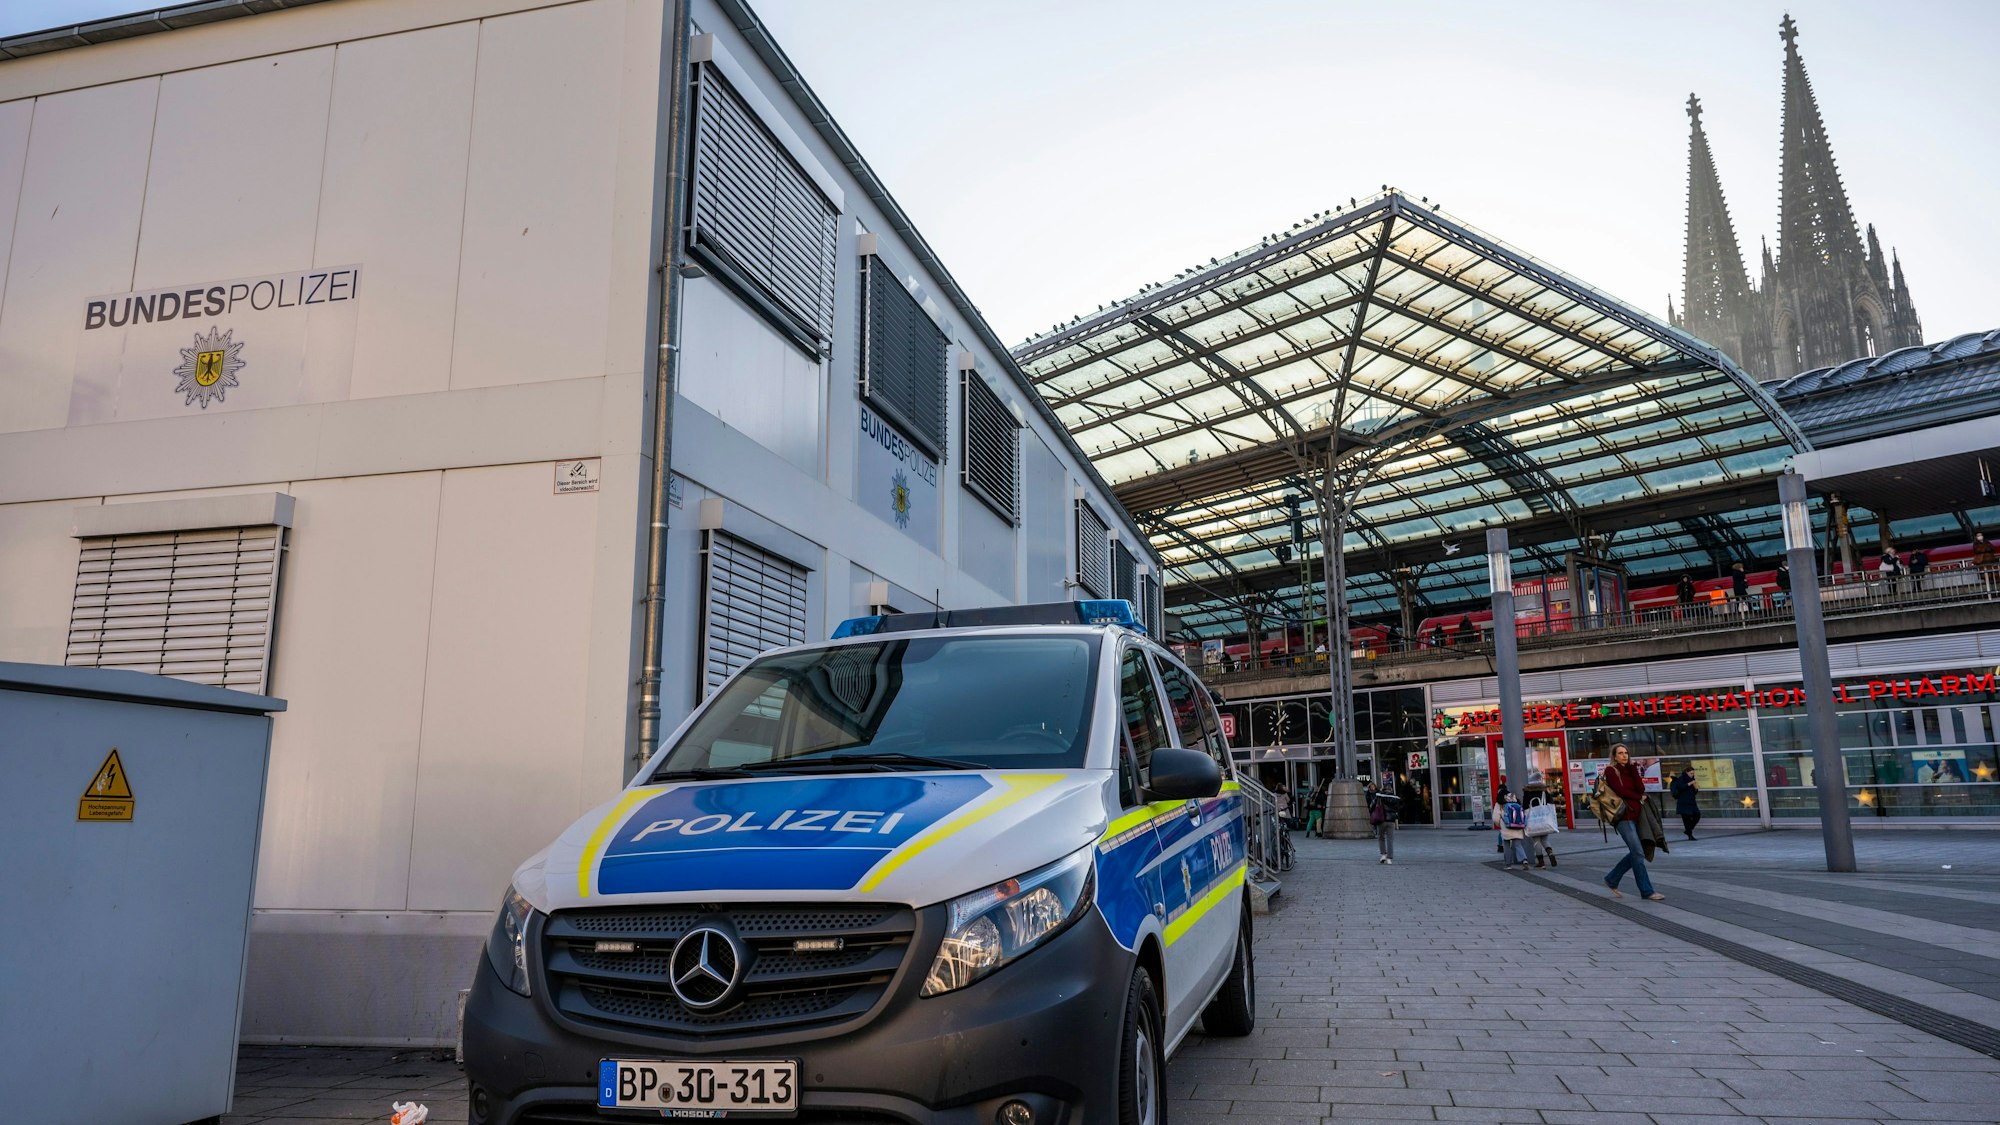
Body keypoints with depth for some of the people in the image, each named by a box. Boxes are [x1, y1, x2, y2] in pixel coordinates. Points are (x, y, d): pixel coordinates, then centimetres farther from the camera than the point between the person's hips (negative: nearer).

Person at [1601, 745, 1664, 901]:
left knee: (1635, 853, 8)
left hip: (1635, 815, 7)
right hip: (1623, 816, -7)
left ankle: (1612, 879, 23)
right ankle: (1647, 892, -5)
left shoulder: (1630, 770, 16)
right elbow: (1620, 791, -12)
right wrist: (1639, 797, 0)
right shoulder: (1610, 771, -2)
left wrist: (1634, 768, -2)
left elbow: (1641, 788, 1)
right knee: (1638, 854, -9)